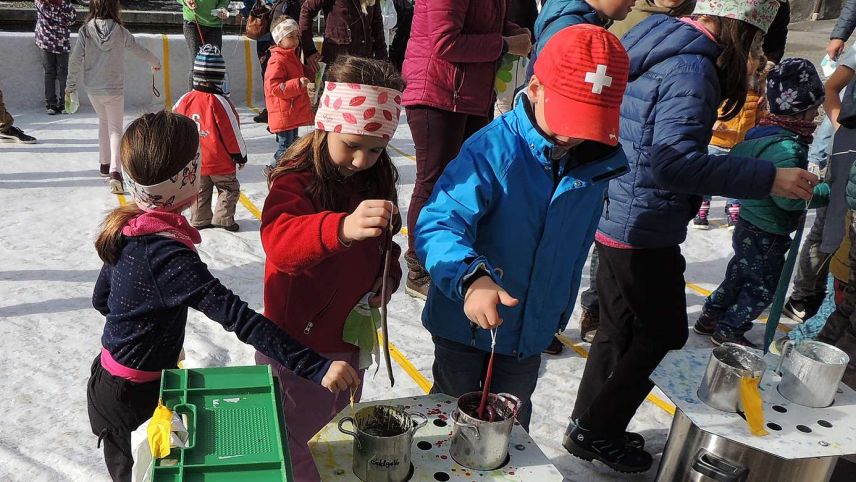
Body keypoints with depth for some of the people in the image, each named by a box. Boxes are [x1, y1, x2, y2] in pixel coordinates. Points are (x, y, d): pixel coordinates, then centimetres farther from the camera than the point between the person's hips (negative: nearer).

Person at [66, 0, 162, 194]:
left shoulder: (85, 30, -5)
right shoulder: (120, 32, -5)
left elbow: (75, 59, -7)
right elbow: (140, 50, 9)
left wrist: (71, 84, 4)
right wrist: (156, 63, 28)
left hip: (93, 89, 2)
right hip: (115, 89, -2)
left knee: (103, 122, 23)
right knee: (115, 128, 0)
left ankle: (105, 164, 31)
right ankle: (115, 170, -19)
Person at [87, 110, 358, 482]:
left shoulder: (130, 227, -2)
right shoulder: (166, 253, -31)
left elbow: (100, 299, 11)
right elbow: (238, 318, -39)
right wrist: (316, 367, -43)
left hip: (110, 378, 8)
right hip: (134, 399, -8)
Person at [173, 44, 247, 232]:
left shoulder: (185, 100, -4)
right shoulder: (219, 102, -19)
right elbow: (232, 132, -13)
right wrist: (240, 155, -1)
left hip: (195, 161, 5)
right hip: (221, 162, -5)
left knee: (200, 191, 19)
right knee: (229, 189, 11)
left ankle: (199, 220, 24)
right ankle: (223, 219, 5)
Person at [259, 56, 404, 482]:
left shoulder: (379, 178, 0)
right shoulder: (296, 178, -20)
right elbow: (279, 240, -41)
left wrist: (387, 276, -7)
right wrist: (341, 228, -59)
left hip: (353, 338, 6)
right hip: (298, 345, -6)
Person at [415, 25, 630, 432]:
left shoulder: (599, 162, -7)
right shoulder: (493, 148, -26)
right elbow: (437, 223, -35)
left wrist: (560, 310, 15)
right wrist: (471, 277, -53)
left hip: (531, 331, 5)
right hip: (465, 325, -4)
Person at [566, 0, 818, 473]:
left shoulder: (657, 46, 11)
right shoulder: (693, 68, -18)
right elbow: (674, 160, -28)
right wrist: (767, 179, -25)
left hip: (614, 217, 9)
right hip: (644, 230, -9)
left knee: (619, 329, 19)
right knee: (663, 332, 8)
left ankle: (589, 427, 31)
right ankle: (597, 430, 17)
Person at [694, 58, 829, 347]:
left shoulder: (762, 132, 1)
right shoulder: (786, 147, -27)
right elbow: (790, 197, -31)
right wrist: (828, 191, -20)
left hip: (749, 227, 9)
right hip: (766, 236, -9)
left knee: (738, 275, 23)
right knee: (763, 287, 9)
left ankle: (710, 318, 35)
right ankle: (728, 331, 20)